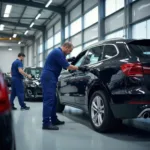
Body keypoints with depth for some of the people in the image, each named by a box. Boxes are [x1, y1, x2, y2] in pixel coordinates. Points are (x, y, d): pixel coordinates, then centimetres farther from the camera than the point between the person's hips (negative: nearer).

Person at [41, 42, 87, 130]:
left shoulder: (59, 52, 19)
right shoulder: (58, 52, -14)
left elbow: (65, 65, 32)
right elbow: (67, 67, -14)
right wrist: (79, 68, -6)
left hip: (50, 78, 11)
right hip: (48, 78, -11)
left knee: (53, 100, 13)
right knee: (49, 99, -14)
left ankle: (54, 120, 19)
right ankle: (46, 123, -17)